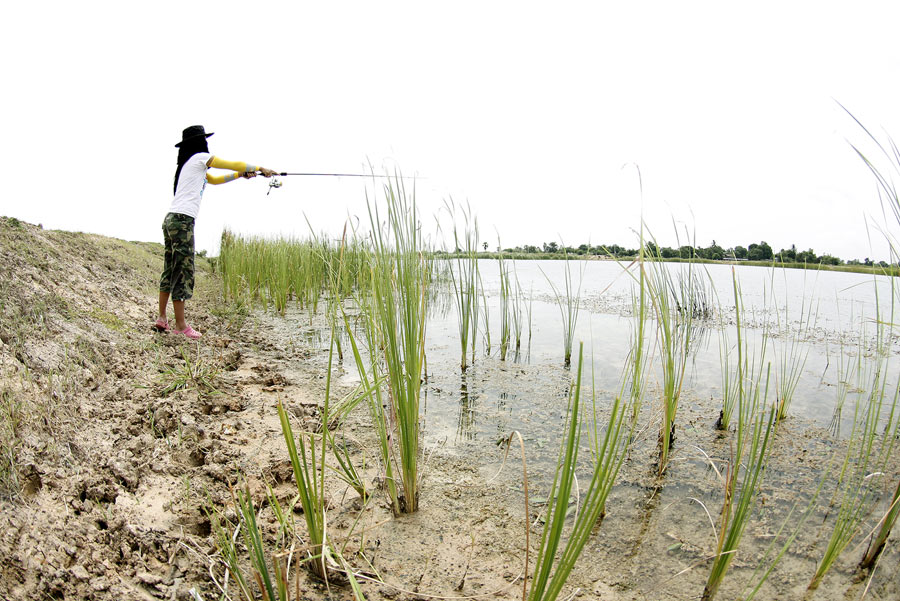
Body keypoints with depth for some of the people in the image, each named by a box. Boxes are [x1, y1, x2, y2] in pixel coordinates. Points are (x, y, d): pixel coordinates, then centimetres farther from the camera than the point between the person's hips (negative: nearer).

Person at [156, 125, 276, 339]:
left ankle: (162, 319, 20)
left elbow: (214, 180, 35)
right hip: (182, 221, -9)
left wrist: (242, 174, 28)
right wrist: (260, 168, 15)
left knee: (171, 270, 14)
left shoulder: (190, 165, 23)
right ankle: (180, 325, -1)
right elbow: (234, 164, 3)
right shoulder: (200, 158, -3)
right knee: (183, 271, -6)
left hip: (171, 219, 9)